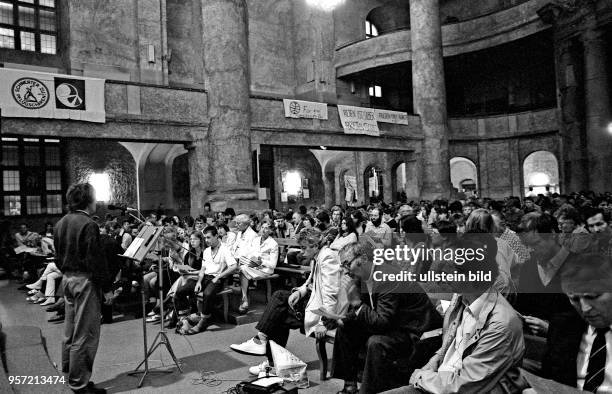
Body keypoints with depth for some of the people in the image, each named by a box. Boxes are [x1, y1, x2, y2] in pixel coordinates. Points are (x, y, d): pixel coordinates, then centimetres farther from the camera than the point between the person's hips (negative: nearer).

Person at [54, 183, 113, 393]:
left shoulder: (61, 223, 9)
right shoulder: (88, 225, -19)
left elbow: (59, 255, 16)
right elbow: (96, 259, -20)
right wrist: (106, 287, -14)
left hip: (67, 279, 10)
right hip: (86, 280, -9)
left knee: (71, 329, 20)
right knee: (85, 333, 0)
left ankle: (69, 370, 33)